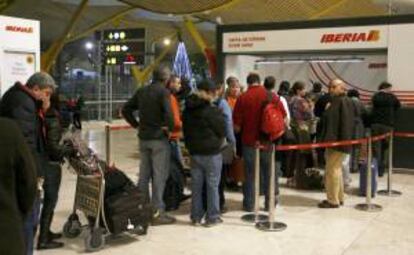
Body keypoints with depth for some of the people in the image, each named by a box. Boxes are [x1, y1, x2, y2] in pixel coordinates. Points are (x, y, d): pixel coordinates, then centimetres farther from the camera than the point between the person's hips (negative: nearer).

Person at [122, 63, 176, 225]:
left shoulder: (142, 91, 9)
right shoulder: (163, 92, -12)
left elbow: (126, 110, 12)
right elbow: (168, 113, -24)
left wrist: (136, 125, 12)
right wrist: (170, 127, -8)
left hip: (143, 138, 7)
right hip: (159, 138, -7)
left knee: (144, 174, 14)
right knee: (159, 175, 0)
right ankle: (157, 212, 2)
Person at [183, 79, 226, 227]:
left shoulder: (188, 109, 4)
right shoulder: (213, 111, -16)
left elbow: (185, 129, 12)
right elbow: (222, 130, -9)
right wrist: (218, 142, 11)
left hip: (194, 152, 6)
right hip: (212, 153, -6)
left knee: (196, 185, 12)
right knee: (212, 186, 4)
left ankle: (196, 216, 18)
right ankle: (212, 217, 10)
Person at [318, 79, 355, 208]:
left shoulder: (344, 101, -13)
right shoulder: (334, 101, 16)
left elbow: (346, 123, -20)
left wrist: (342, 141, -23)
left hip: (339, 142, -10)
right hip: (332, 141, 10)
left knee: (332, 170, -7)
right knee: (336, 169, 16)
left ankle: (333, 200, -1)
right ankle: (339, 197, 26)